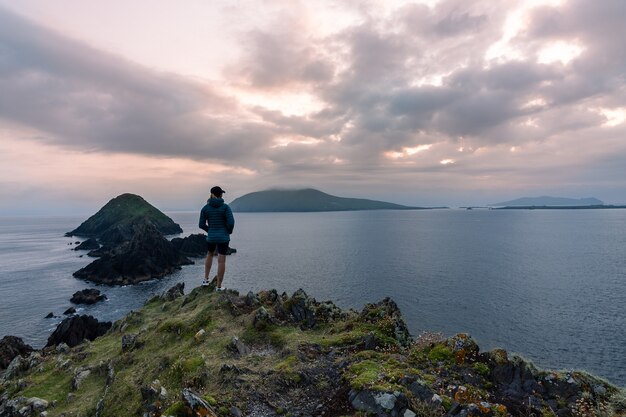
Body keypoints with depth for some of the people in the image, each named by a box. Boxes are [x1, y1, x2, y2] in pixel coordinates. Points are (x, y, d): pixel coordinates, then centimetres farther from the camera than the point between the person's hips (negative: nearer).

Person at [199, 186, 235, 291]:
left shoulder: (205, 208, -2)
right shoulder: (225, 207, -10)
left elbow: (201, 224, 1)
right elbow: (231, 222, -17)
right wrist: (229, 231, 3)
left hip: (211, 237, 3)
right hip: (223, 237, -3)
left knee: (210, 254, 30)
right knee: (221, 261, 5)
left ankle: (206, 279, 28)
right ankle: (218, 286, 11)